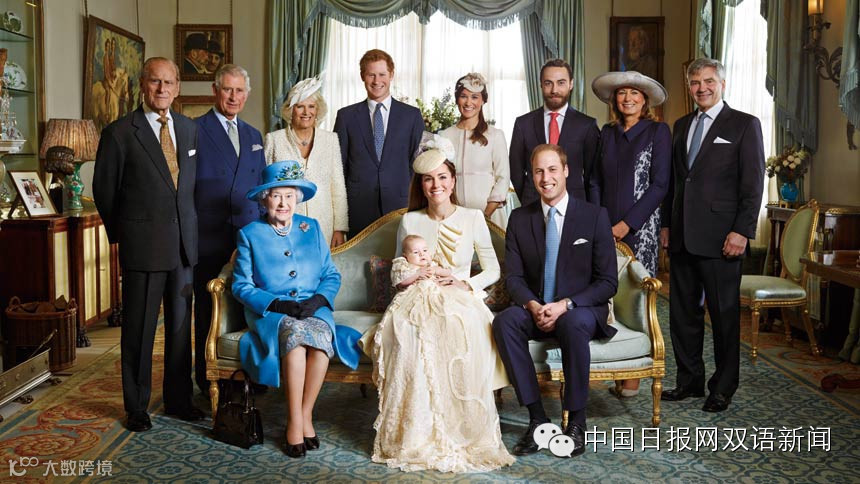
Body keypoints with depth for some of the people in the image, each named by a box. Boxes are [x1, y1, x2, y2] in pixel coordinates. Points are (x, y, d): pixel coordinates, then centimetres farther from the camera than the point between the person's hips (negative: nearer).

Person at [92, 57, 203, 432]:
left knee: (181, 325, 12)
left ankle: (178, 400, 25)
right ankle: (136, 407, 19)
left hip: (183, 245, 5)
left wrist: (188, 228, 10)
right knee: (139, 330, 5)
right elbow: (103, 189, 1)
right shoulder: (119, 133, -5)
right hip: (142, 246, -4)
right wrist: (120, 234, 6)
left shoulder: (189, 129, 10)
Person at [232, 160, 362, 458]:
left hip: (313, 309, 2)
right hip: (269, 311, -1)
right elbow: (241, 285, 2)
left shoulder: (312, 228, 13)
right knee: (295, 332, -35)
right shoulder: (249, 234, 7)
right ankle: (296, 421, -26)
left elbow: (332, 276, 10)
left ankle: (304, 415, -20)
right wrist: (278, 304, -13)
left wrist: (317, 300, -11)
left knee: (321, 335, -33)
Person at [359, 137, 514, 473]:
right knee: (405, 333, -36)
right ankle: (416, 436, -23)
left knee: (461, 331, -38)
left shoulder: (473, 218, 9)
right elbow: (397, 273, 20)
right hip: (418, 300, 1)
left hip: (461, 300, -1)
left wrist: (466, 283, -6)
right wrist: (408, 272, -4)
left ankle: (465, 436, -21)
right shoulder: (409, 221, 12)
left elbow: (493, 270, 13)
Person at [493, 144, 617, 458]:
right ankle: (537, 418, -22)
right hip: (535, 310, 3)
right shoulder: (519, 219, 6)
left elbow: (608, 282, -6)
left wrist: (565, 305, -20)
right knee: (504, 321, -29)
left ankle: (576, 422, -20)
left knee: (574, 323, -37)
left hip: (580, 311, -2)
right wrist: (533, 306, -19)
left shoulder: (594, 216, -3)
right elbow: (513, 277, 3)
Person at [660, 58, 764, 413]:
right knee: (683, 311, 10)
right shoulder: (681, 125, 16)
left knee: (724, 313, 4)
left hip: (719, 236, -6)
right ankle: (690, 380, 23)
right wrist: (666, 223, 12)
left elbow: (753, 183, -6)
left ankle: (724, 386, 17)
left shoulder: (744, 125, -1)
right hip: (681, 236, 6)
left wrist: (742, 231, -14)